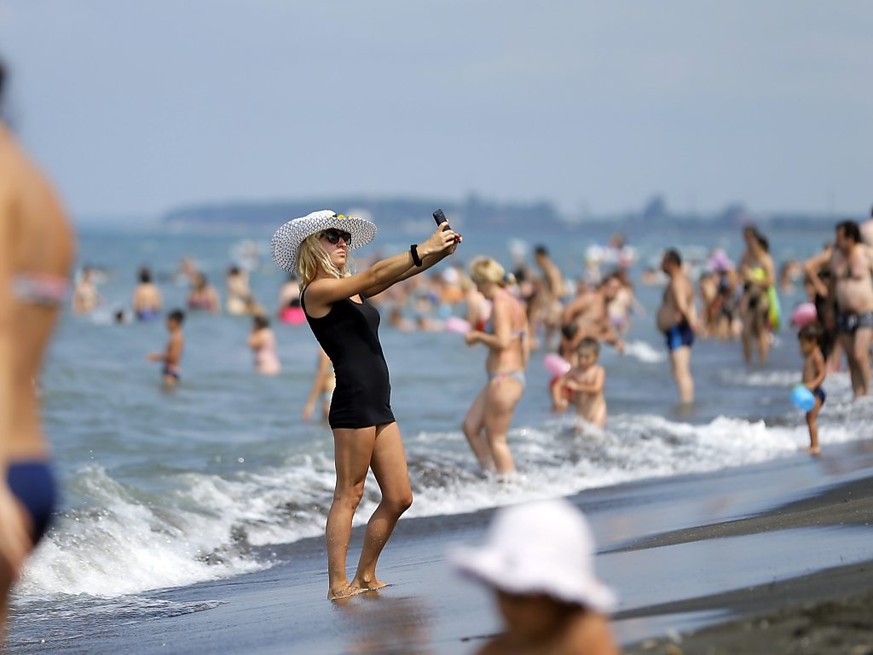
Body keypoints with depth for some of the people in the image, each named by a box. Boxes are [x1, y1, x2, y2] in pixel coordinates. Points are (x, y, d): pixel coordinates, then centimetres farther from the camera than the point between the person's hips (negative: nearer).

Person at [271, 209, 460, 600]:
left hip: (378, 406, 9)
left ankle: (365, 577, 18)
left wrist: (439, 252, -4)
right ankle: (338, 584, -1)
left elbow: (396, 275, 10)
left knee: (399, 497, 9)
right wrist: (423, 250, -15)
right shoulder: (316, 290, -7)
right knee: (349, 495, -5)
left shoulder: (350, 290, 18)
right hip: (353, 402, -9)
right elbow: (375, 276, -14)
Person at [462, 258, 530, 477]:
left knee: (495, 439, -2)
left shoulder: (500, 303, -14)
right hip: (516, 376, 10)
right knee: (470, 427, 15)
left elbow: (502, 342, -24)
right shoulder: (515, 303, 15)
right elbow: (525, 345, 16)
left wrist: (478, 336, -9)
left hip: (503, 379, -10)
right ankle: (491, 474, 17)